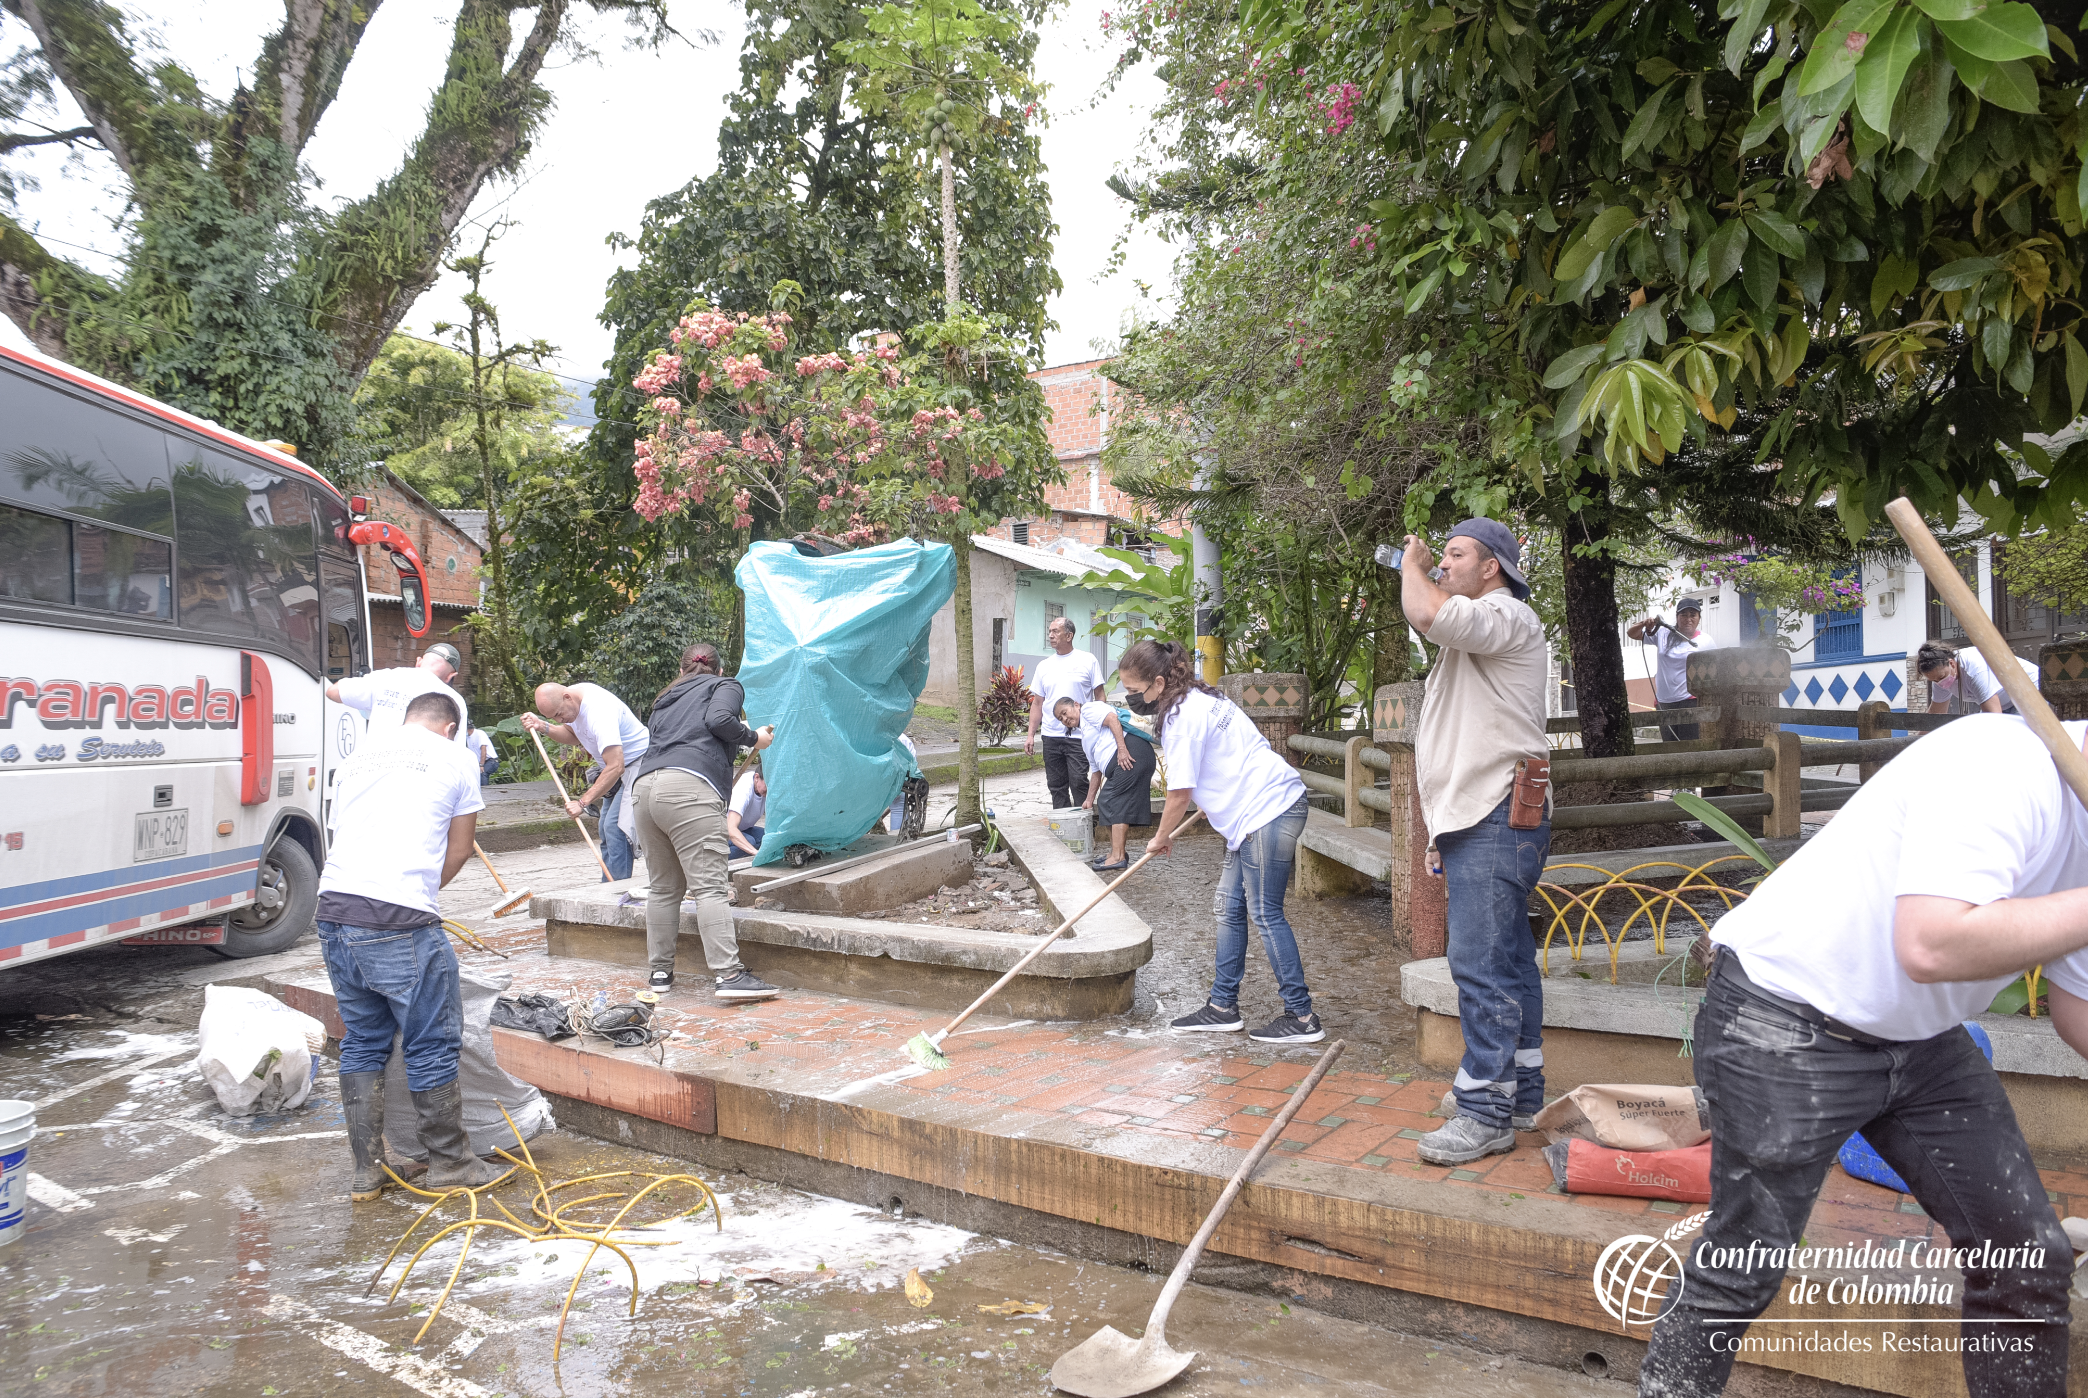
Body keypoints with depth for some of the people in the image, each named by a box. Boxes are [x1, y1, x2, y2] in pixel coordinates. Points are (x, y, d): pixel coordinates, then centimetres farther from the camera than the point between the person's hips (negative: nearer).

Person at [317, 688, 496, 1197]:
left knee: (362, 1043, 17)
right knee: (432, 1047, 6)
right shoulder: (455, 758, 8)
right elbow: (458, 850, 13)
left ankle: (367, 1170, 22)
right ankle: (450, 1164, 16)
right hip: (399, 924, -6)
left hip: (334, 909, 6)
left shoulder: (360, 756, 22)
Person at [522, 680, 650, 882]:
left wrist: (583, 801, -34)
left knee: (615, 827, -18)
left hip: (639, 762, -11)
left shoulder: (598, 712, -32)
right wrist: (542, 727, 1)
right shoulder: (570, 703, -2)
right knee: (606, 828, 12)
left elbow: (615, 767, -36)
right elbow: (573, 734, 19)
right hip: (620, 765, 11)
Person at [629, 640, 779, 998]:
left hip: (644, 787, 6)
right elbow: (719, 719, -4)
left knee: (662, 887, 15)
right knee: (709, 886, -11)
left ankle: (660, 970, 18)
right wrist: (753, 738, 10)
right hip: (689, 787, -6)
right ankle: (728, 975, -16)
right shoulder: (726, 686, 17)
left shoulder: (665, 699, 34)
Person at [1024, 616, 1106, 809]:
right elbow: (1037, 703, 16)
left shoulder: (1087, 661, 1)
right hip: (1051, 736, 4)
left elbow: (1099, 696, 2)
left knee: (1079, 784, -8)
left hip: (1078, 736, -4)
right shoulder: (1044, 666, 13)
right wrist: (1030, 735, 9)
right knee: (1056, 786, 7)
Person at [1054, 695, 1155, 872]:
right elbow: (1096, 771, 36)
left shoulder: (1088, 709, 8)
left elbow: (1113, 719, -10)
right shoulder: (1086, 739, 34)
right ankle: (1115, 852, 16)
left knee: (1113, 802, -13)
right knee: (1107, 802, 12)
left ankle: (1118, 857, -17)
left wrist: (1122, 749, -20)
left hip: (1131, 750, -10)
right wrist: (1089, 800, 34)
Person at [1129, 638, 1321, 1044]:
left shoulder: (1182, 717, -17)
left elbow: (1179, 795, -14)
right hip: (1255, 811, 11)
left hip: (1268, 810, -11)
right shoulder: (1199, 698, 14)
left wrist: (1161, 838, 2)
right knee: (1230, 908, 12)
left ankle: (1302, 1017, 2)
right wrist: (1211, 802, 32)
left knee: (1266, 914, -5)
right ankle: (1223, 1007, 19)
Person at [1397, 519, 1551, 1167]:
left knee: (1482, 962, -11)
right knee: (1508, 958, 15)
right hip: (1479, 822, 11)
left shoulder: (1507, 616, -9)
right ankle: (1520, 1092, 24)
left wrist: (1412, 563, -8)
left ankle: (1487, 1113, -5)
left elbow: (1427, 612, -31)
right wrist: (1445, 834, 23)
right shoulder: (1474, 632, 25)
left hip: (1498, 820, -11)